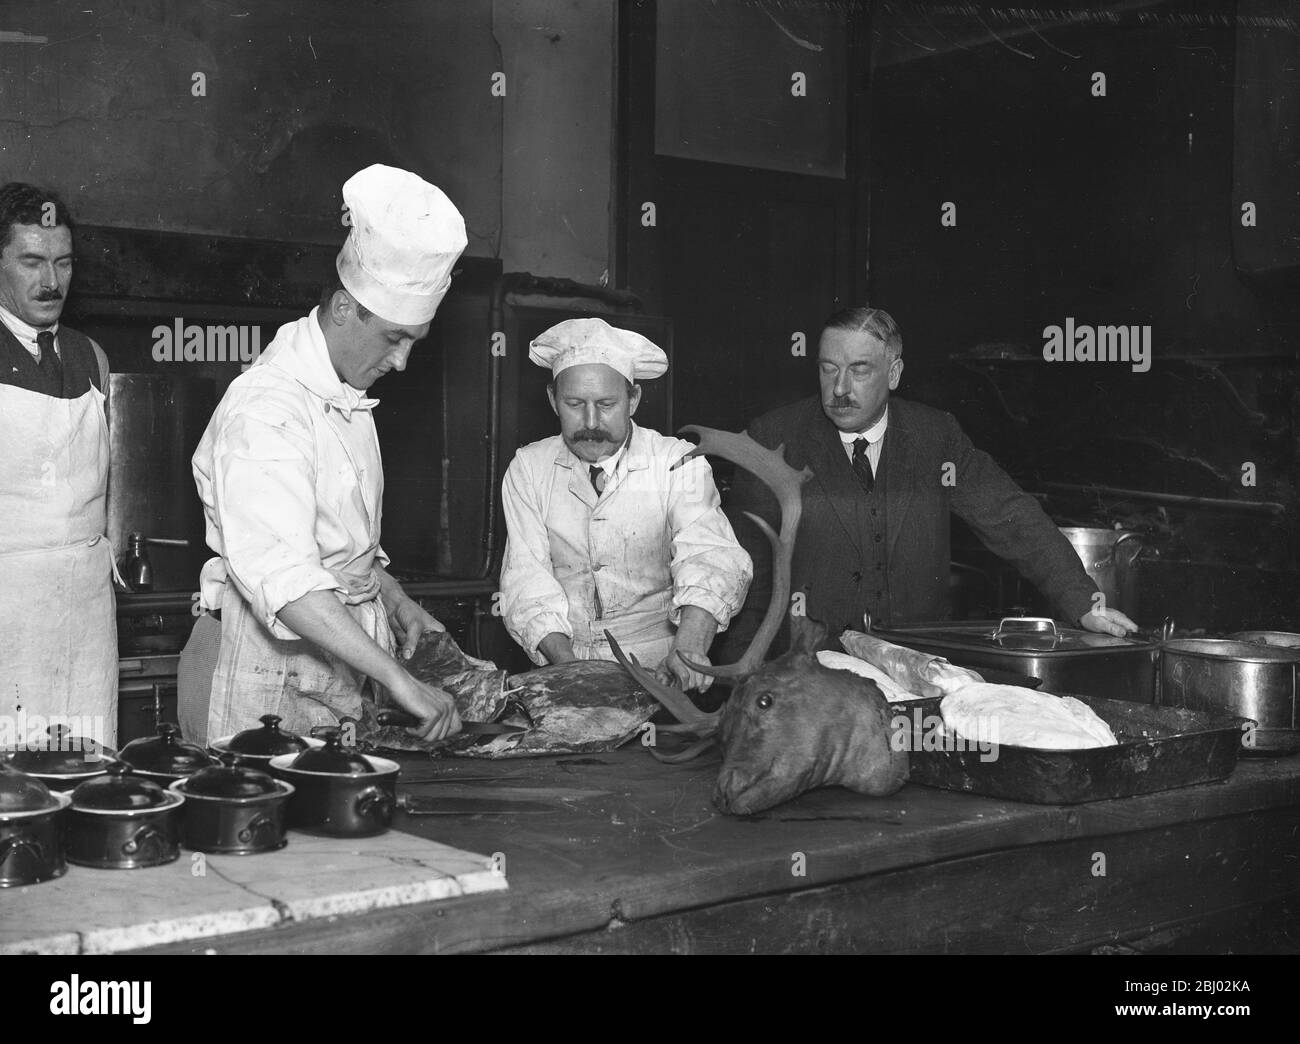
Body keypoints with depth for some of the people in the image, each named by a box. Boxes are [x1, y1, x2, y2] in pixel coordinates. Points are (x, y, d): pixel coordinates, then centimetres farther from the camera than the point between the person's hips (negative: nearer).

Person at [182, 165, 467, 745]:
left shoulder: (346, 397, 12)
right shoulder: (266, 410, -20)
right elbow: (281, 578, -32)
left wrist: (396, 603, 12)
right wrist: (397, 679, -36)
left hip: (343, 664, 9)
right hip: (268, 670, -8)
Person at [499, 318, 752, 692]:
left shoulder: (677, 463, -2)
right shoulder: (528, 469, 4)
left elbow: (710, 556, -16)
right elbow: (526, 579, -3)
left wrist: (688, 647, -36)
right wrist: (567, 665, -20)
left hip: (657, 667, -1)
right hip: (561, 669, 1)